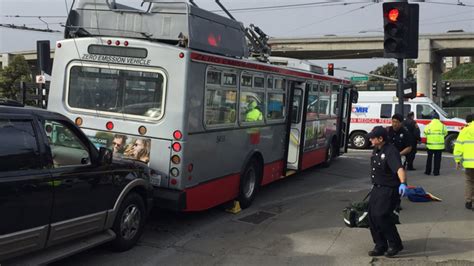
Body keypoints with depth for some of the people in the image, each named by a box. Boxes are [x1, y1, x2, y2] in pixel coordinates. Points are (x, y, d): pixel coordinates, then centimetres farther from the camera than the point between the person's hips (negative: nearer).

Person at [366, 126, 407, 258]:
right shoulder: (376, 150, 9)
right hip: (377, 188, 9)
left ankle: (395, 244, 1)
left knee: (380, 215, -17)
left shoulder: (391, 152, -21)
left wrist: (403, 183, -54)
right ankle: (380, 246, 18)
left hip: (389, 189, -9)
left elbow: (399, 168, -37)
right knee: (371, 216, 5)